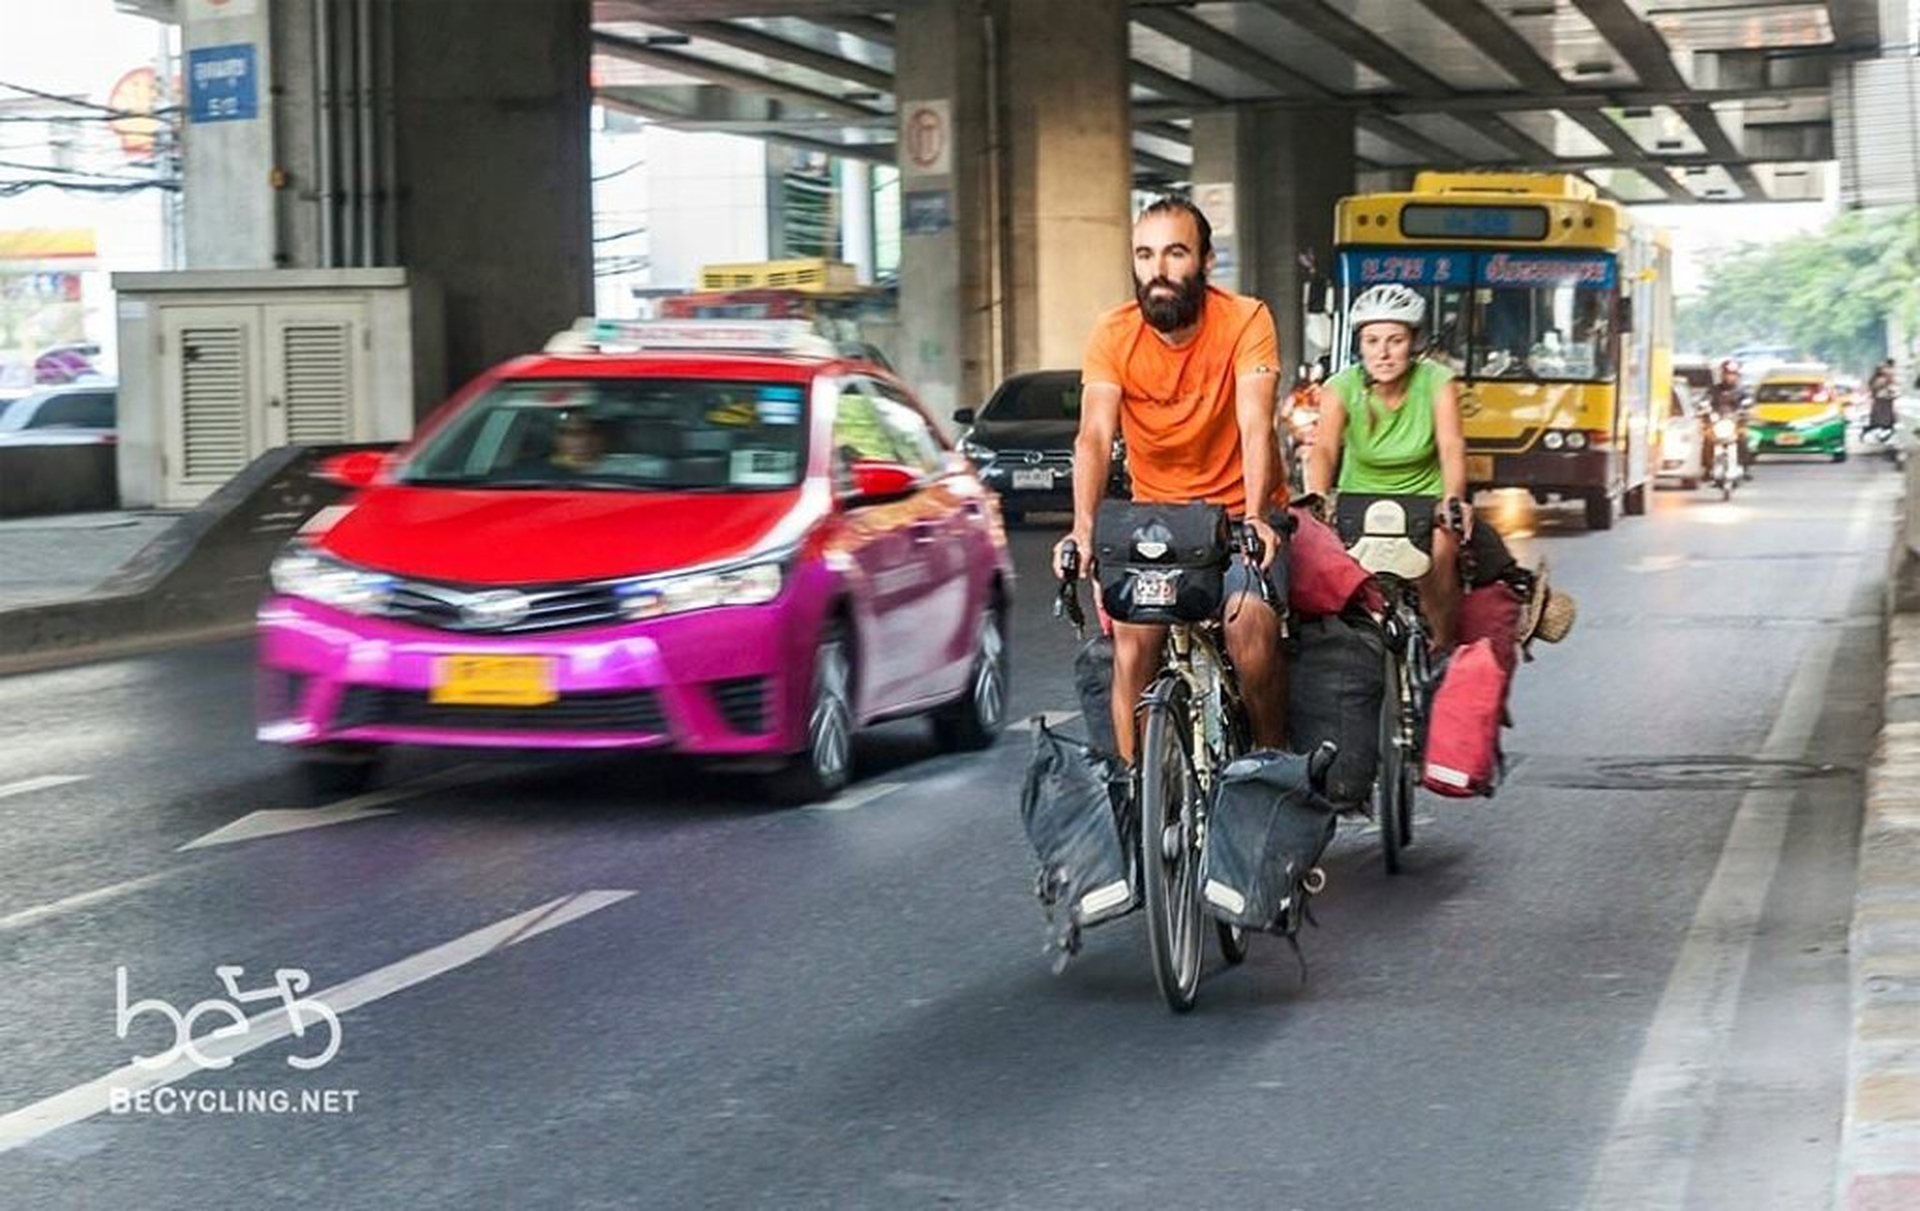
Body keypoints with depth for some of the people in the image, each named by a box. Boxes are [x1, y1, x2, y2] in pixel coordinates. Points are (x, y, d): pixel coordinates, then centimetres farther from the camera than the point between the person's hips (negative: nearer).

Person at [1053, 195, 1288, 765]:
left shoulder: (1246, 321, -13)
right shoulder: (1114, 334, -9)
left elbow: (1254, 427, -24)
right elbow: (1095, 435, -20)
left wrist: (1255, 518, -40)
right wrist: (1083, 529, -35)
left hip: (1238, 511, -2)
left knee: (1251, 627, -23)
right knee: (1133, 637, -18)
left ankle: (1273, 757, 1)